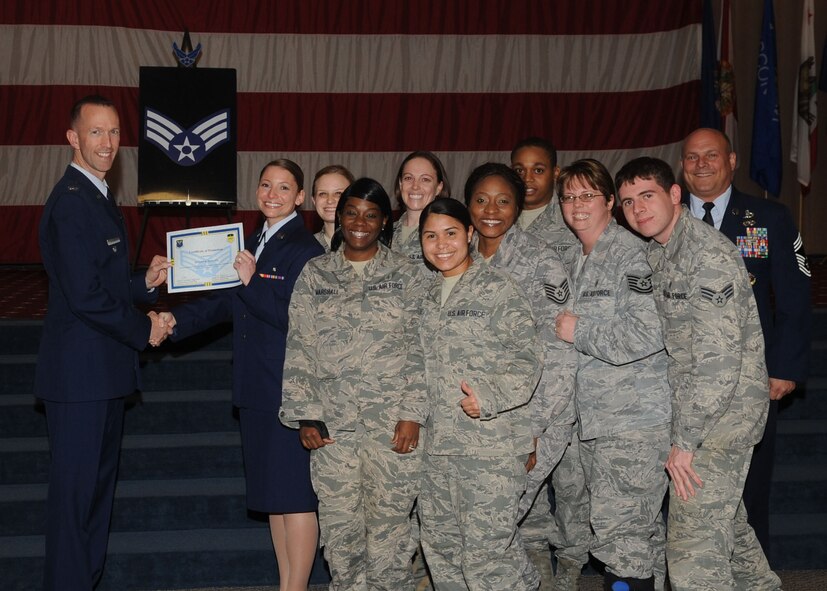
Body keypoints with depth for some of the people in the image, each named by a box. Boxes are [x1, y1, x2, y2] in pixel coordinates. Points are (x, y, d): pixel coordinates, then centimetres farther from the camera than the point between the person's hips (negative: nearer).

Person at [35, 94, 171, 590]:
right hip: (80, 371, -10)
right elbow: (84, 296, -22)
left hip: (105, 371, 10)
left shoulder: (100, 197, 15)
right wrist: (143, 330, -12)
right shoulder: (71, 202, -17)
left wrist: (145, 284, 4)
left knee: (100, 482, 18)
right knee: (76, 489, -1)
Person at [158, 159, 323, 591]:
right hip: (258, 390, 9)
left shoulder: (304, 250, -12)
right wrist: (176, 320, 7)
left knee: (293, 496, -2)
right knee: (271, 494, 15)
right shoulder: (255, 243, 15)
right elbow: (227, 300, 18)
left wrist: (253, 281, -21)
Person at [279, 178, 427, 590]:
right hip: (332, 425, 2)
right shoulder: (314, 274, 9)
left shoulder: (406, 275, 4)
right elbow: (299, 348, 6)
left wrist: (413, 414, -8)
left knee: (390, 525, 2)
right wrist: (305, 414, 0)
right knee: (339, 529, 7)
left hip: (392, 424, -2)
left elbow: (420, 349, 0)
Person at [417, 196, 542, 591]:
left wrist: (490, 396, -21)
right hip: (438, 444, 7)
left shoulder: (497, 288, -5)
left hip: (492, 443, -7)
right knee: (440, 544, 13)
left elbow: (528, 357, -9)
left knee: (486, 549, -8)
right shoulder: (428, 296, 14)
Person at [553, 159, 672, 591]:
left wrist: (579, 332, -12)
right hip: (586, 420, 9)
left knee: (623, 533, -9)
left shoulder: (631, 255, -10)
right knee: (578, 523, 13)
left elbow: (647, 336, -19)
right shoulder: (569, 262, 16)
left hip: (634, 423, -9)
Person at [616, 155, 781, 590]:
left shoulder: (708, 255, -19)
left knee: (692, 549, -10)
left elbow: (718, 360, -24)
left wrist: (684, 442, -21)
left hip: (726, 407, -9)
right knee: (723, 520, 22)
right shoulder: (656, 252, 10)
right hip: (695, 404, 9)